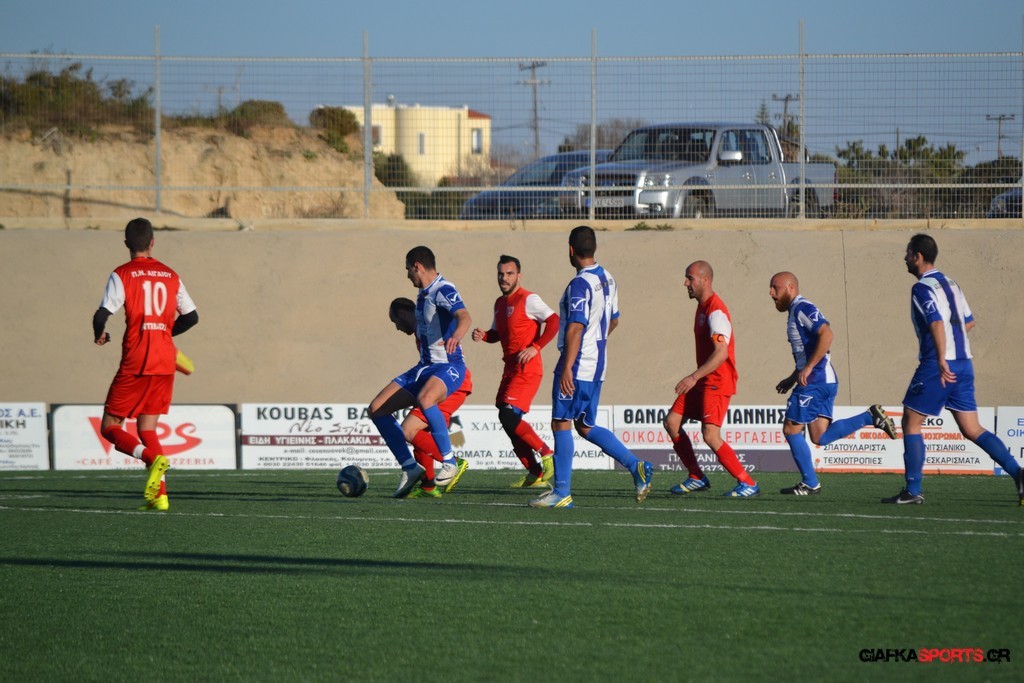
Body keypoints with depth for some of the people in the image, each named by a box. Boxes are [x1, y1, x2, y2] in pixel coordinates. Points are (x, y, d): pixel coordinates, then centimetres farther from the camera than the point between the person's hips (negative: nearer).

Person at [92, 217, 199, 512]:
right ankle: (159, 495, -1)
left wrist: (100, 335, 9)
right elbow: (191, 316, 11)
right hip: (165, 361, 5)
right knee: (147, 429, 13)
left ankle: (152, 458, -24)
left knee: (110, 427, 3)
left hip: (135, 363, -5)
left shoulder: (122, 275, -3)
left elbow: (102, 314, -12)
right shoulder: (171, 276, 11)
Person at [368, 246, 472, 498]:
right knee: (377, 409, 1)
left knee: (425, 399, -41)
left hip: (449, 367, -10)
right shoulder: (423, 294, 14)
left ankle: (450, 462, -27)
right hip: (425, 367, 10)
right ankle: (410, 467, 5)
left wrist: (455, 337, -54)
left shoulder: (443, 290, -15)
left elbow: (465, 318, -35)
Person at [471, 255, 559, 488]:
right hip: (510, 368, 9)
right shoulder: (499, 303, 16)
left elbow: (554, 321, -18)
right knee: (507, 420, 5)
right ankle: (535, 474, 12)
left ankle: (547, 454, -5)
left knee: (509, 416, -18)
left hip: (527, 369, -9)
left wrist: (535, 347, -23)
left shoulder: (528, 300, -10)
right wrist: (483, 336, 6)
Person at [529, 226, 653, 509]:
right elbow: (613, 320, 23)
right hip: (597, 364, 9)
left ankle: (561, 492, -3)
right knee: (586, 426, 15)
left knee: (561, 423, -3)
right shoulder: (607, 279, 11)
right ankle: (636, 466, 5)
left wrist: (567, 369, -25)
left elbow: (576, 328, -23)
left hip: (577, 365, -9)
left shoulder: (580, 284, -17)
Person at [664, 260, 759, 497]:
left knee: (710, 435, -18)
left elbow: (721, 353, -27)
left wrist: (694, 377, -32)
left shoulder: (715, 311, -18)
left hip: (717, 382, -10)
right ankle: (697, 478, 13)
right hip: (703, 381, 10)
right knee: (671, 421, 5)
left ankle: (748, 484, -9)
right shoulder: (702, 307, 14)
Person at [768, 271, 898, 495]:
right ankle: (870, 417, 1)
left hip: (815, 382, -10)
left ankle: (809, 483, 3)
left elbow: (826, 334, -25)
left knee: (791, 429, -3)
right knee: (820, 437, 3)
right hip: (825, 382, 10)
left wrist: (808, 368, -26)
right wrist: (792, 379, 24)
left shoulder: (802, 309, -11)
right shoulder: (796, 311, 21)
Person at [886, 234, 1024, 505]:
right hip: (963, 363, 8)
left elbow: (937, 322, -24)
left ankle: (913, 491, 4)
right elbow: (968, 322, 24)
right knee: (972, 429, 8)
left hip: (939, 366, -8)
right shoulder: (950, 284, 17)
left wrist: (941, 359, -29)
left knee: (911, 422, 4)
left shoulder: (923, 288, -10)